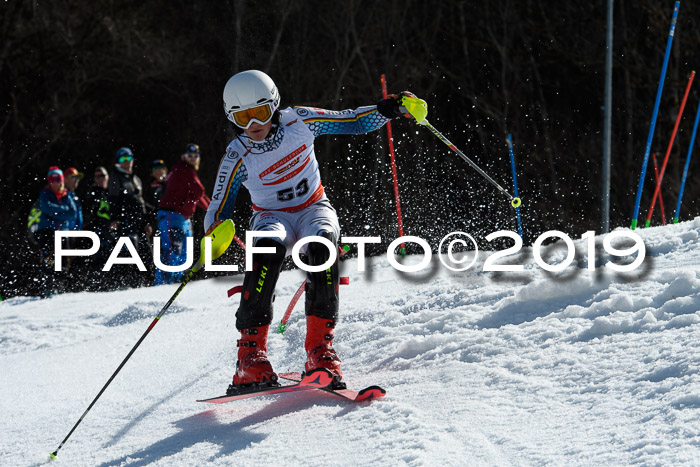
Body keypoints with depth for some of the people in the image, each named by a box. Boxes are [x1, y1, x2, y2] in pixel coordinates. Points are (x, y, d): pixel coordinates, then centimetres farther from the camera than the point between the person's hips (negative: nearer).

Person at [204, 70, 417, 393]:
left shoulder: (299, 122, -12)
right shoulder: (237, 158, -14)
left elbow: (353, 122, -4)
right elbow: (218, 211, -11)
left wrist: (387, 110, -22)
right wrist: (214, 236, -34)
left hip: (314, 208, 1)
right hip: (272, 217, -1)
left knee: (322, 246, -35)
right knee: (269, 248, -38)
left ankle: (320, 346, -33)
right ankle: (251, 353, -37)